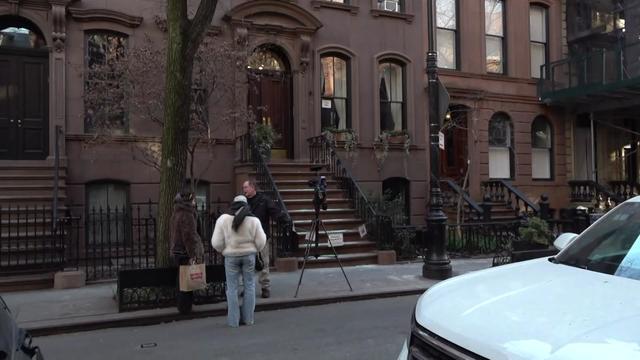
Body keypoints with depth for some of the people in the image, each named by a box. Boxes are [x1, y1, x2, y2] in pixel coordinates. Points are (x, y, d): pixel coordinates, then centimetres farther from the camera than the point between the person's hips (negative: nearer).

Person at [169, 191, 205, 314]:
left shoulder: (175, 214, 14)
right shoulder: (187, 215, -18)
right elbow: (189, 236, -22)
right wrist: (192, 255, -21)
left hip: (176, 252, 10)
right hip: (185, 253, -10)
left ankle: (182, 306, 25)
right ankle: (185, 308, 4)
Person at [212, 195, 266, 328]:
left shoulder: (223, 219, -7)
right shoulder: (253, 220, -4)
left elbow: (216, 243, -7)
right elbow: (261, 242, -4)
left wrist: (224, 251, 12)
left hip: (231, 256, -1)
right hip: (249, 255, 1)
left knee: (232, 288, 7)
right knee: (249, 286, 11)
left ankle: (233, 320, 12)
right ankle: (248, 318, 16)